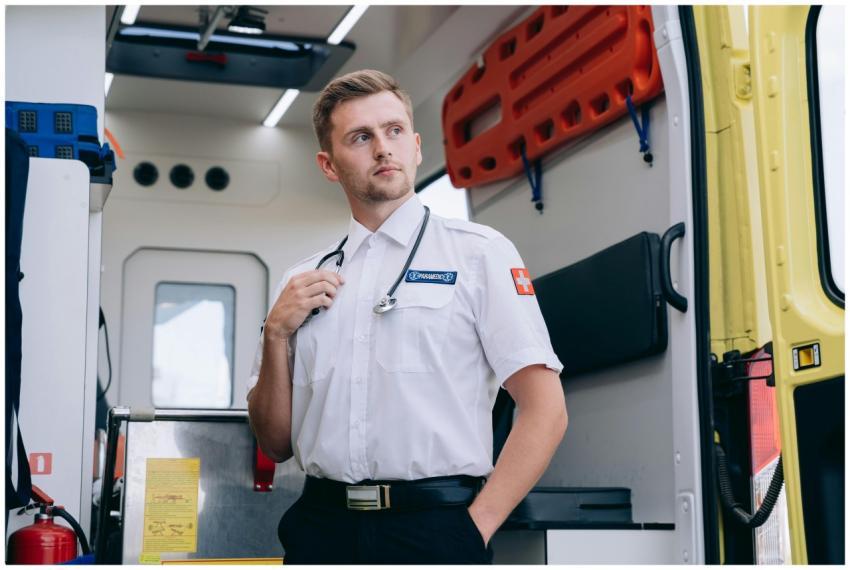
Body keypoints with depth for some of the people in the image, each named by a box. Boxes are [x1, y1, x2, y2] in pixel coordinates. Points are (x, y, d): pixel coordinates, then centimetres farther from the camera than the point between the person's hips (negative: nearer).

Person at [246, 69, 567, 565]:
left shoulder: (478, 252, -1)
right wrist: (277, 335, -3)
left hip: (434, 529, -3)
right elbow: (276, 444, 11)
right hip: (321, 528, 3)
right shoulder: (302, 282, 11)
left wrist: (472, 531, -13)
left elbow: (545, 411, -7)